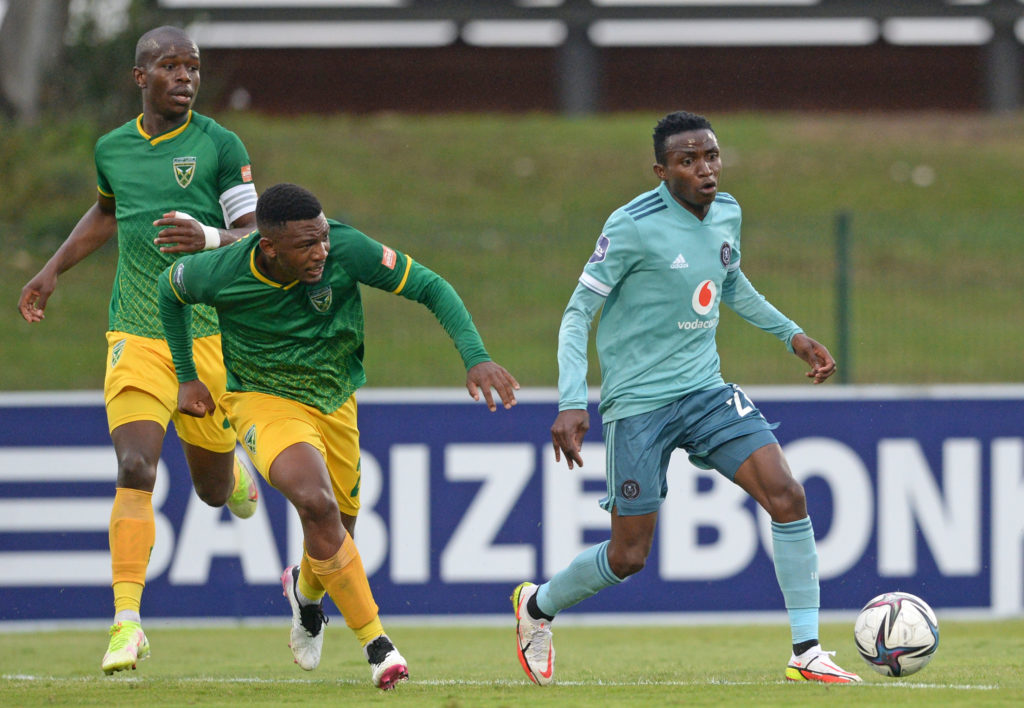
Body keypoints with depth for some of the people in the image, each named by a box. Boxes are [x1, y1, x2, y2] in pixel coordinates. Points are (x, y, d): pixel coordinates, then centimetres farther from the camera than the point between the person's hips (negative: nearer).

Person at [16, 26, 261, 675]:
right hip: (136, 337, 1)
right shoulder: (112, 149, 7)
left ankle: (236, 471, 51)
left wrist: (209, 238, -27)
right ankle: (128, 623, -18)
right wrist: (53, 271, 26)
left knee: (214, 490, 11)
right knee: (135, 469, -18)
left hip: (210, 335, -1)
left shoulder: (220, 146, -4)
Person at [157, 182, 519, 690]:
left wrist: (475, 357, -29)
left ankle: (306, 590, 52)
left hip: (335, 403, 3)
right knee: (317, 502, -29)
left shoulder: (347, 251, -24)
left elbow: (430, 287, -17)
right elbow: (169, 289, 1)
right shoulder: (222, 273, -23)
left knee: (338, 528, 13)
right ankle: (374, 642, -19)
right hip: (264, 402, -3)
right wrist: (187, 377, 4)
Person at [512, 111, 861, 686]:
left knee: (787, 495, -13)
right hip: (638, 402, -6)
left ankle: (807, 651, -7)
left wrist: (793, 335, 19)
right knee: (629, 555, -2)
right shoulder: (633, 227, -17)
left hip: (705, 390, 6)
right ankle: (537, 606, 29)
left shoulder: (727, 213, 4)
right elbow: (578, 313, -13)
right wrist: (571, 404, -22)